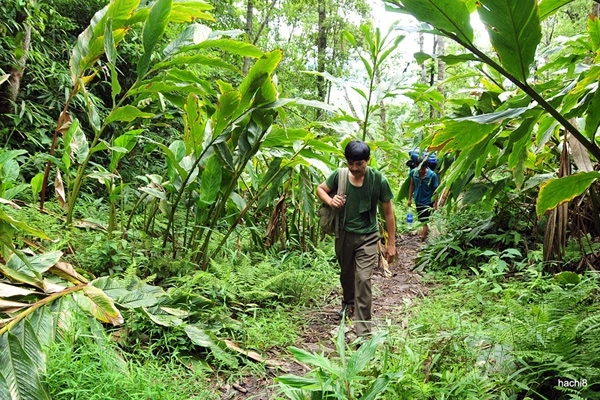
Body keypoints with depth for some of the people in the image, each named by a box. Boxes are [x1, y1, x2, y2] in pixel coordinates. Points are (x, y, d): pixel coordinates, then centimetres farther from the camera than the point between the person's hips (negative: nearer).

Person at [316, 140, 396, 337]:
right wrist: (330, 200, -17)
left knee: (363, 279, -12)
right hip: (344, 234, 3)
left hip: (367, 237, -3)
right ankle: (348, 302, 51)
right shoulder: (339, 175, -12)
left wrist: (391, 243, -3)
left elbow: (388, 212, -6)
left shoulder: (378, 179, -16)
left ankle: (363, 331, -5)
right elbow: (320, 189, 7)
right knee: (346, 273, 21)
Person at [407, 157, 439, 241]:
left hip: (428, 201, -4)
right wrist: (410, 198, 4)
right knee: (420, 218, 21)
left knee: (424, 219, 1)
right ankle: (426, 229, 49)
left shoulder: (432, 175, -22)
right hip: (418, 200, 4)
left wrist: (435, 203, -11)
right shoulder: (413, 172, -13)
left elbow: (435, 190, -13)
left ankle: (423, 236, 18)